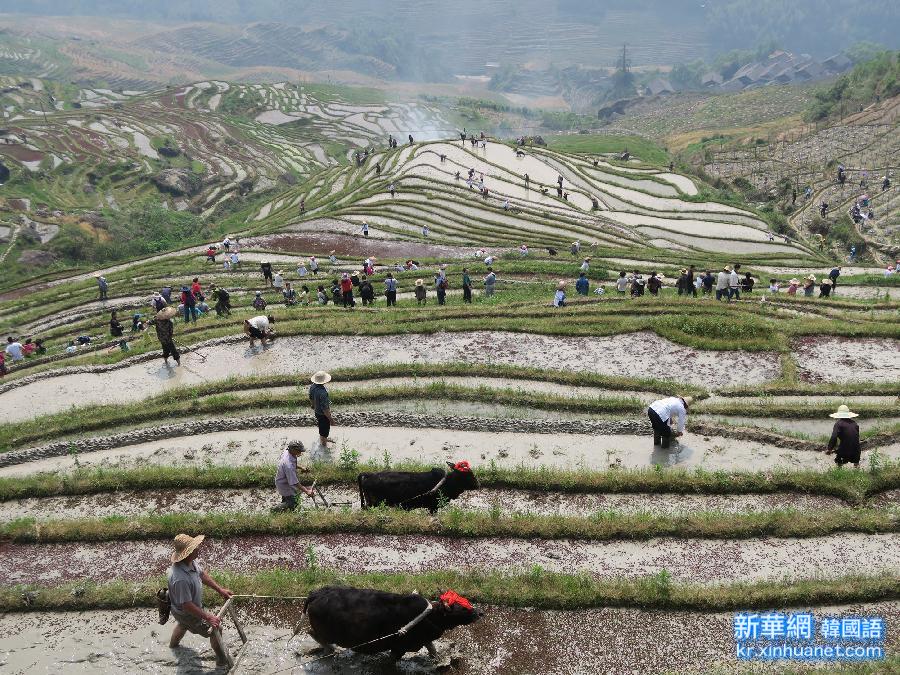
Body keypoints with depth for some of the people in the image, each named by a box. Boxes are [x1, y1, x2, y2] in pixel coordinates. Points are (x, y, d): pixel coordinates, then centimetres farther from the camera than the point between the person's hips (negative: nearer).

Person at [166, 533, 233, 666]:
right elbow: (187, 605, -37)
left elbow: (202, 574, 0)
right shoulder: (180, 579, -45)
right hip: (187, 612, -9)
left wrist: (220, 589, 2)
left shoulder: (190, 561, -18)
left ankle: (173, 643, 69)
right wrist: (208, 617, -33)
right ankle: (222, 660, 29)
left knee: (183, 624, 39)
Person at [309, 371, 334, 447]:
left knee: (321, 426, 32)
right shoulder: (323, 393, -39)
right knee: (324, 429, 18)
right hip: (323, 414, -8)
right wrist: (331, 419, -19)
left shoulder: (312, 387, -14)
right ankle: (323, 443, 40)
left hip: (317, 412, 8)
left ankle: (323, 438, 55)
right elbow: (325, 409, -32)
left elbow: (311, 399, 6)